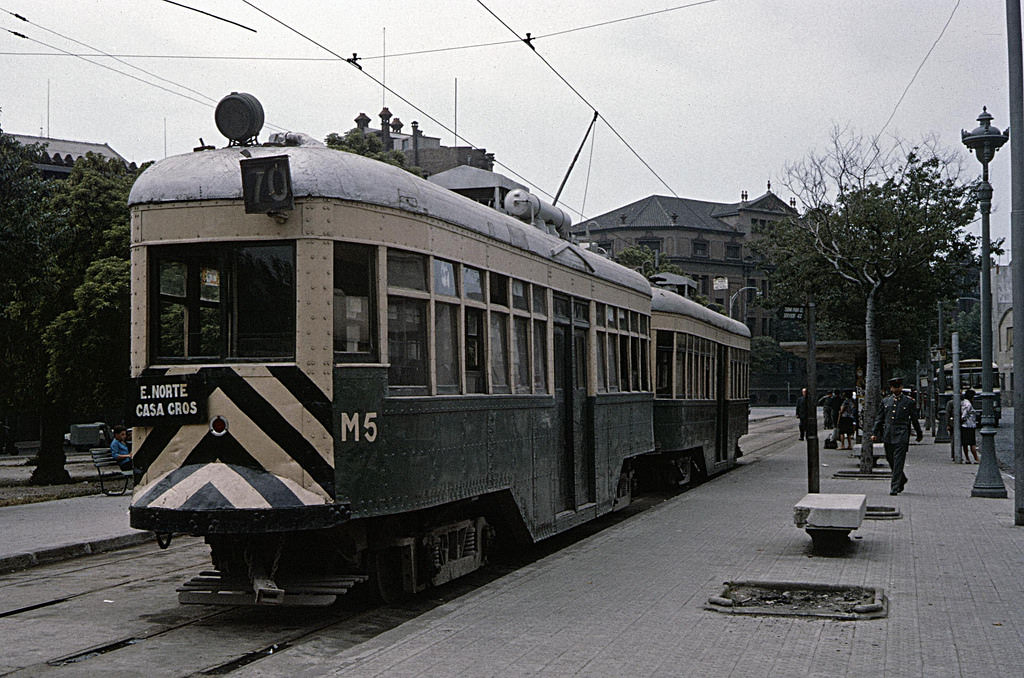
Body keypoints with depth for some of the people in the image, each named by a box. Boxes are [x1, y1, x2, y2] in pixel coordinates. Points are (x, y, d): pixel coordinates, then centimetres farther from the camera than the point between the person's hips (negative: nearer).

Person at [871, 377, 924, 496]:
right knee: (890, 459, 11)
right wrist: (874, 433, 6)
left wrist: (919, 434, 16)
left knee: (898, 461, -9)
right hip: (888, 435, 4)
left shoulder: (909, 401, 3)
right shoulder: (885, 400, 11)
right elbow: (879, 418, 13)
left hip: (901, 435, -4)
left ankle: (895, 487, -9)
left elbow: (914, 419, 9)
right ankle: (902, 480, 34)